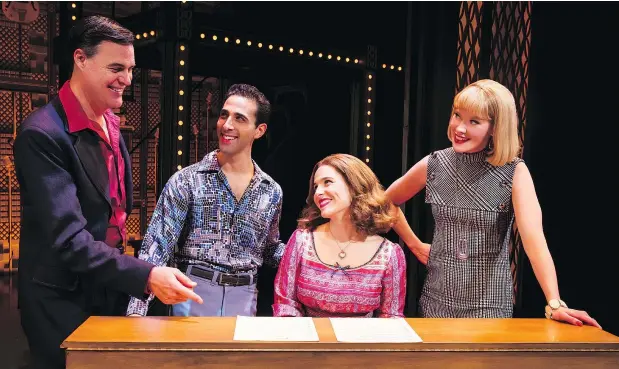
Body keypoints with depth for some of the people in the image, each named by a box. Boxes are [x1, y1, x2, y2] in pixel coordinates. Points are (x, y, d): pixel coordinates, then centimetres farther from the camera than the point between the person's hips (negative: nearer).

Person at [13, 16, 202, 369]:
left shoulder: (111, 123, 6)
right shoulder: (43, 134, -21)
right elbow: (67, 237, -27)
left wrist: (133, 280, 15)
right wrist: (145, 276, -35)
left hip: (111, 291, 8)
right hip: (64, 303, -8)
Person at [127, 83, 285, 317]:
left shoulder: (271, 192, 5)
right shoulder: (186, 181, -6)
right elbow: (157, 247, -11)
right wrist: (136, 310, -22)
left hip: (244, 299, 3)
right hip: (194, 294, -3)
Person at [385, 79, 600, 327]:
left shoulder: (515, 172, -12)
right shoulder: (433, 165, -4)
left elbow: (534, 237, -24)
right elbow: (387, 202, 11)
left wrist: (555, 303, -33)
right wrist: (414, 244, 5)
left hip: (490, 301, -2)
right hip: (439, 298, 3)